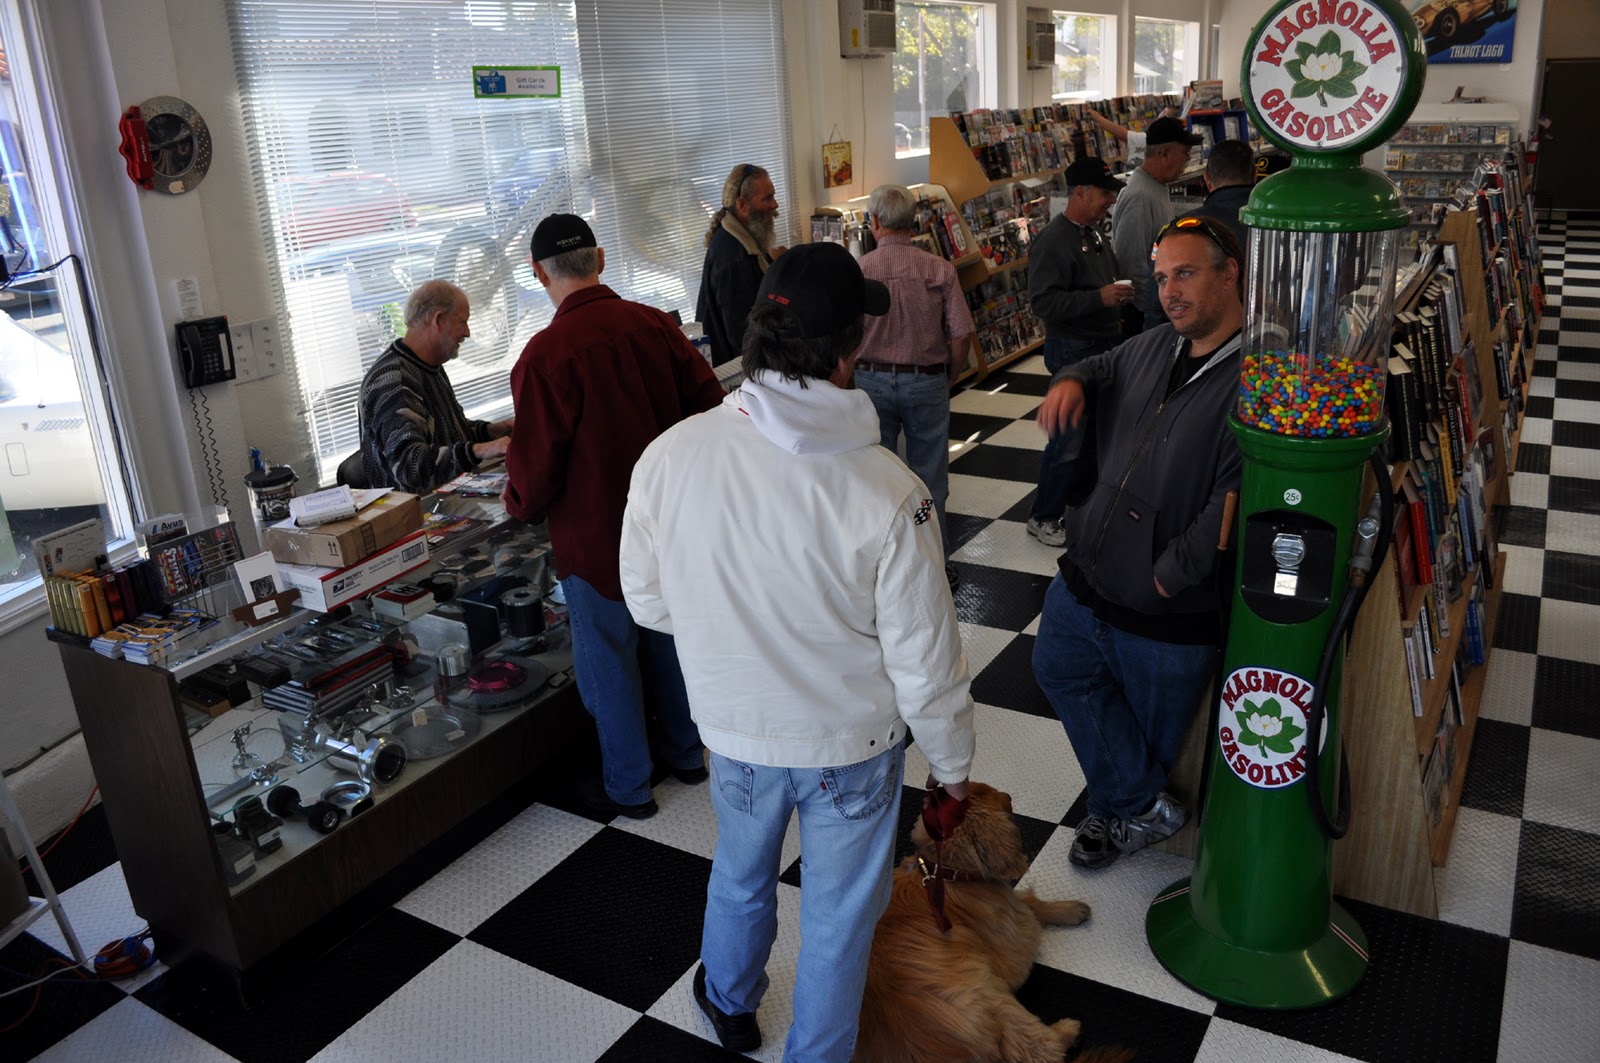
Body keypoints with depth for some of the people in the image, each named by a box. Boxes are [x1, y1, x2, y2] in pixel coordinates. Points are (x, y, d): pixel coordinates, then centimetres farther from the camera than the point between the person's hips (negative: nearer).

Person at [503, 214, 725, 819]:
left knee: (608, 662, 11)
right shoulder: (655, 326, -6)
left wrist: (519, 505, 5)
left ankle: (627, 788, 26)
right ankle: (685, 753, 40)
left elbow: (537, 465, -18)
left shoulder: (546, 355, -21)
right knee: (668, 638, 23)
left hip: (596, 535, -5)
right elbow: (708, 404, 0)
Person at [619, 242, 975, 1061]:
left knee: (739, 875, 32)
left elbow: (647, 604, -5)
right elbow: (924, 657, -19)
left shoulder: (668, 457, -20)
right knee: (838, 918, 21)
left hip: (734, 727, 4)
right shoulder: (887, 493, -29)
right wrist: (952, 762, -1)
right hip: (852, 744, -3)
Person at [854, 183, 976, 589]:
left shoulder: (856, 270, -10)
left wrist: (854, 378, 8)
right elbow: (962, 334, -7)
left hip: (871, 380, 0)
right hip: (927, 380, 0)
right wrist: (947, 377, 9)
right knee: (929, 478, 11)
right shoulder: (939, 269, -7)